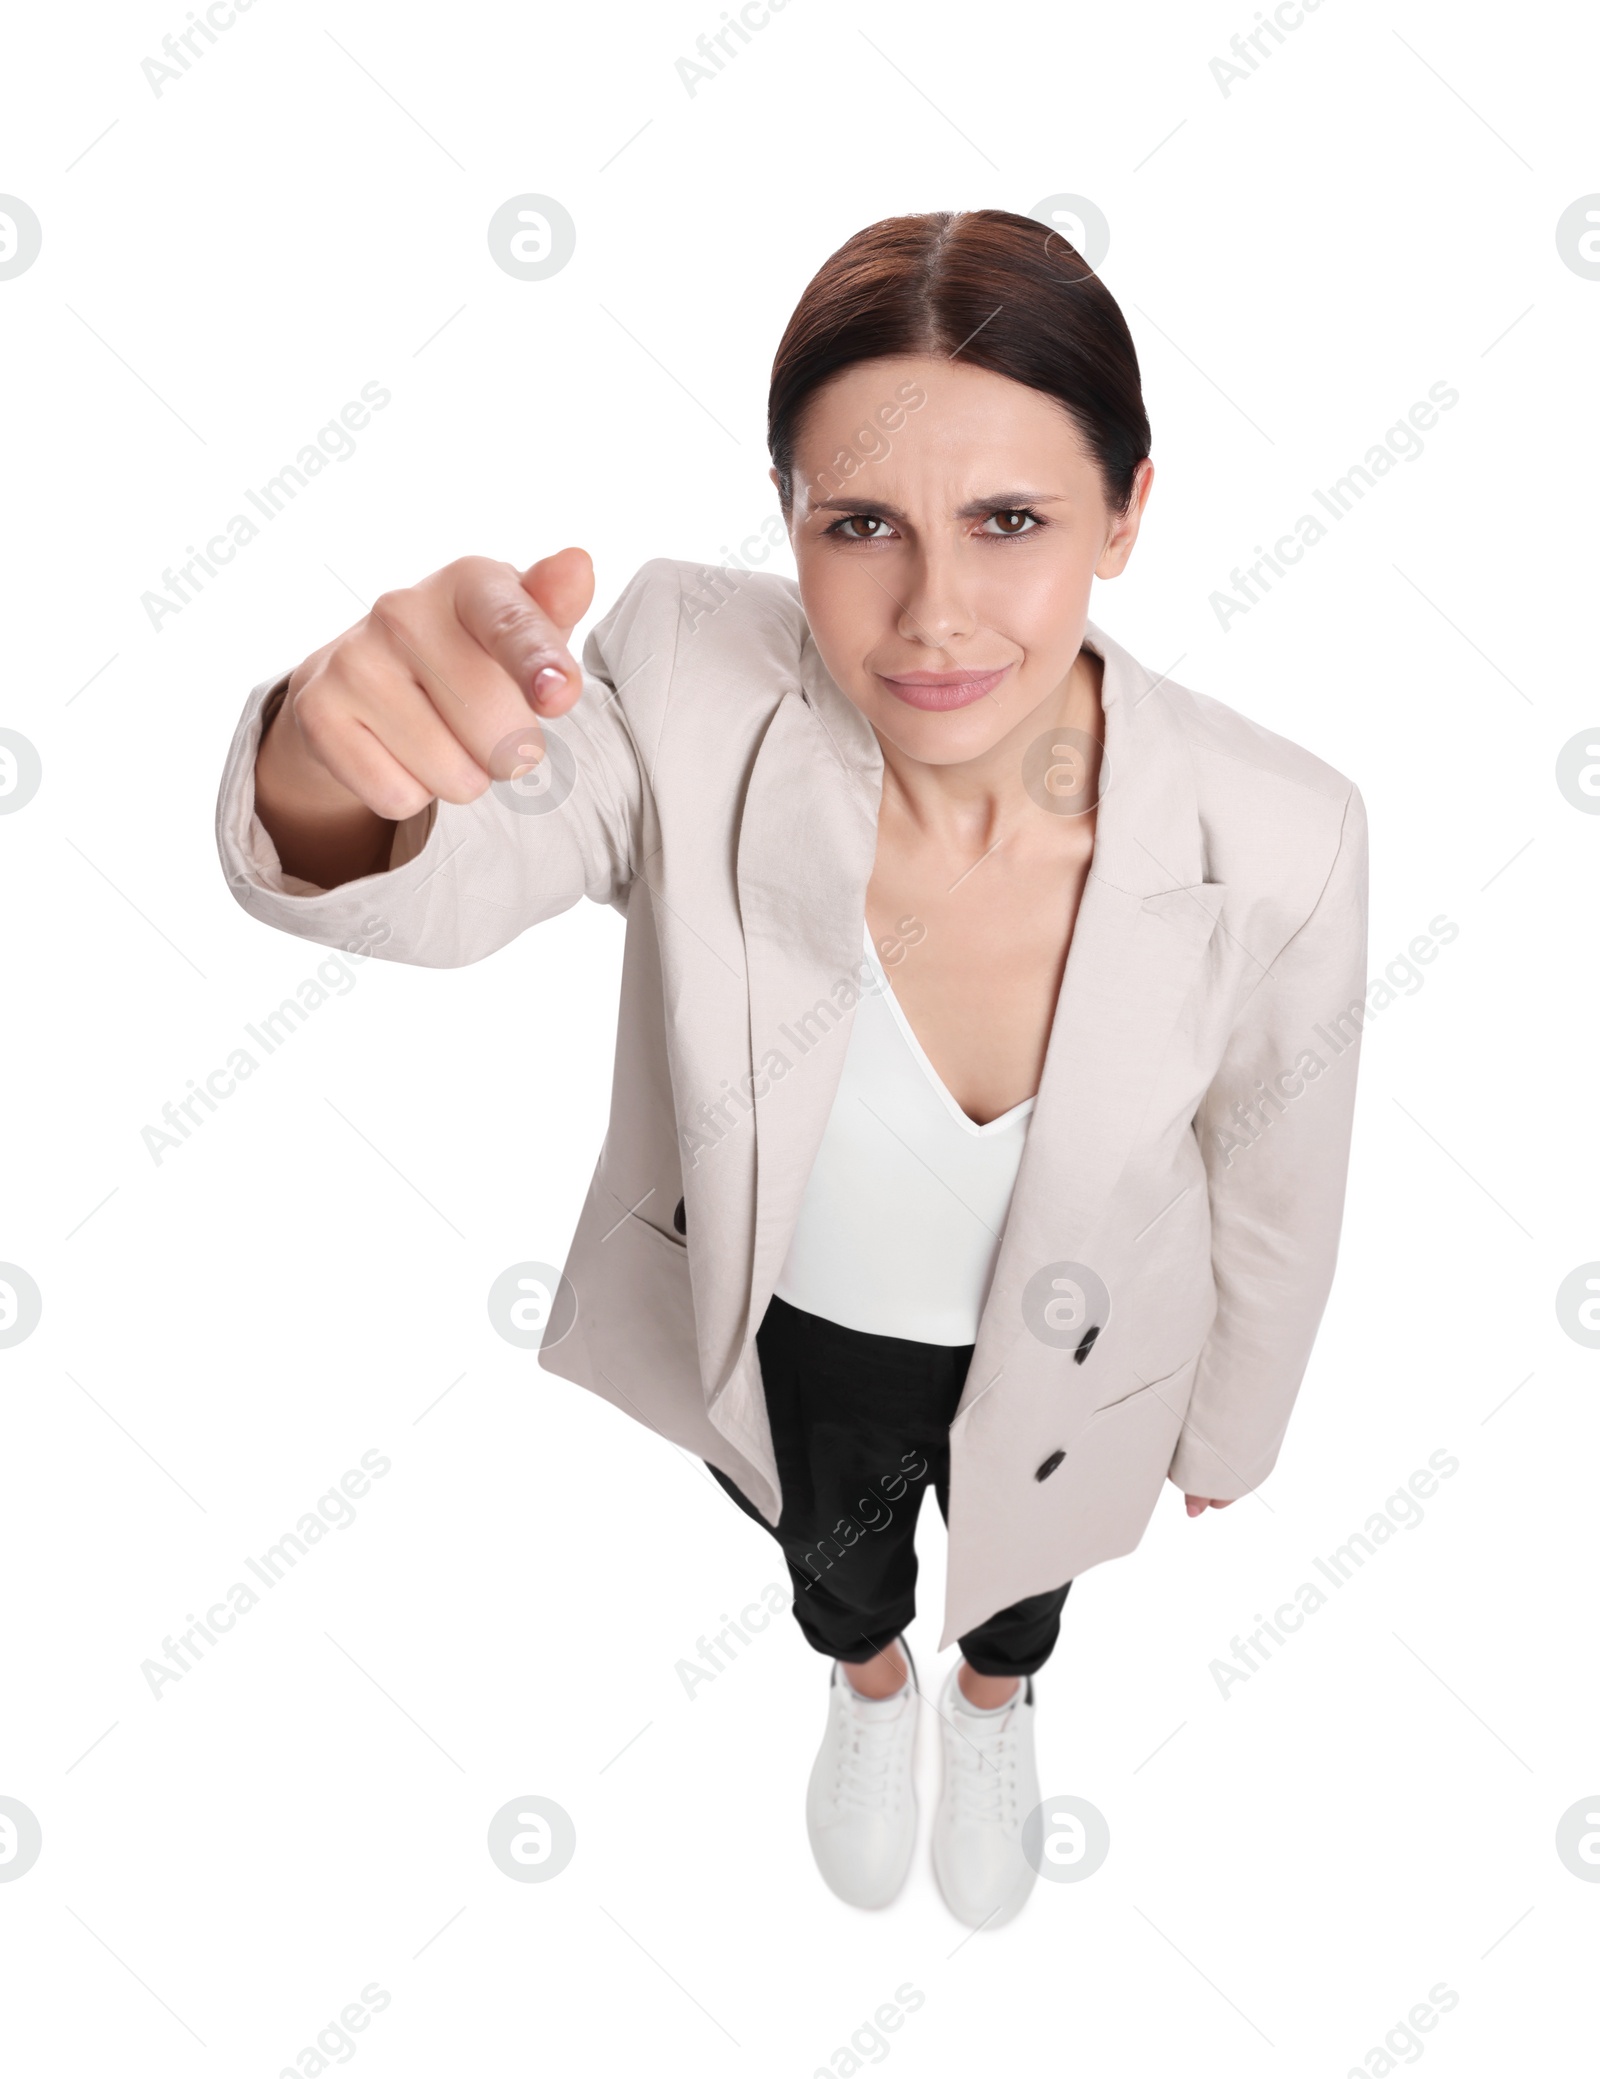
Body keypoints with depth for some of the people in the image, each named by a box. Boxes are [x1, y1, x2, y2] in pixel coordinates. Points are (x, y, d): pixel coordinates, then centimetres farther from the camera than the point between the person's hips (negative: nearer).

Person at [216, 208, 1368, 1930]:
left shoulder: (1279, 842, -32)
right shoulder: (693, 681, -33)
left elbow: (1277, 1183, -15)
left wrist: (1234, 1426, 5)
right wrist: (334, 753, -57)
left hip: (1060, 1367, 0)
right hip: (782, 1332, 1)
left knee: (1016, 1566, 36)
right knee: (831, 1554, 36)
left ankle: (992, 1709, 77)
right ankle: (870, 1692, 77)